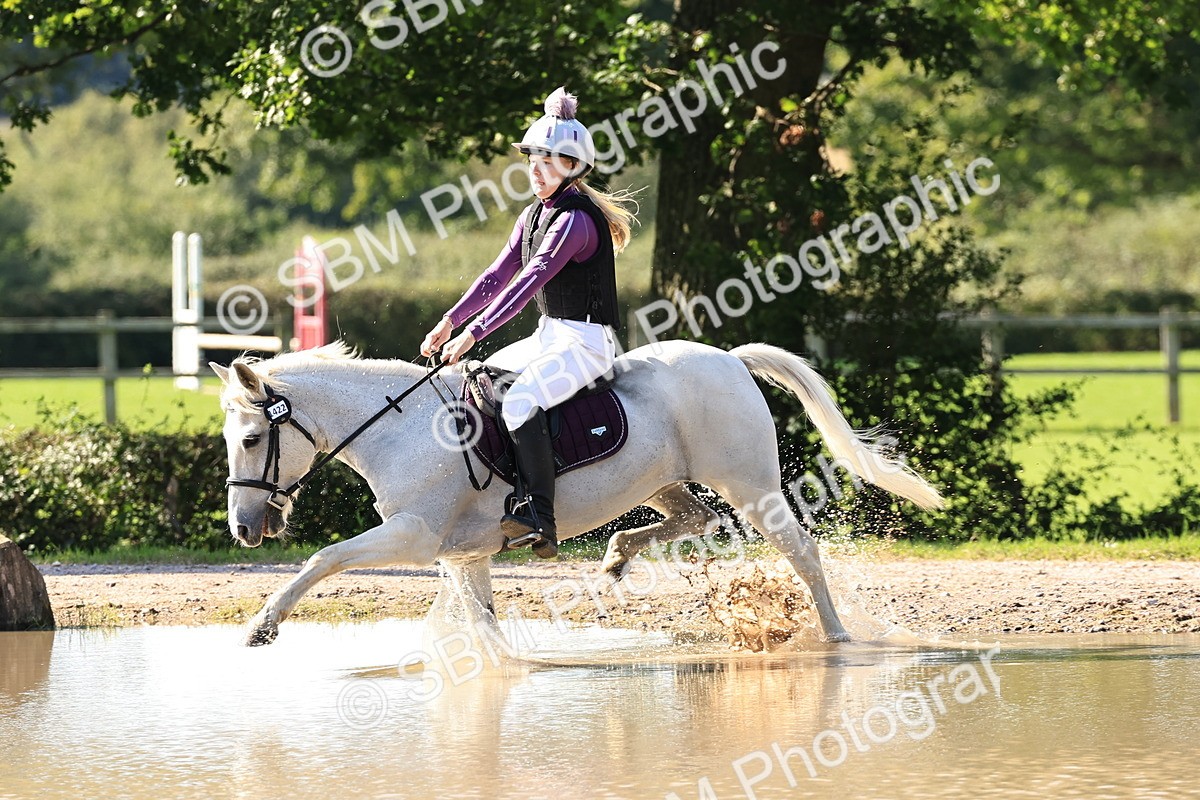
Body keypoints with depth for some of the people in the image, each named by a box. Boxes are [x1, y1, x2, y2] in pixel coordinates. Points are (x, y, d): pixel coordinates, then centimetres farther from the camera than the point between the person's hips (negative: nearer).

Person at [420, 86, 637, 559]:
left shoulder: (576, 220, -19)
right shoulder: (534, 215, 12)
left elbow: (528, 283, -26)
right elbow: (498, 275, 13)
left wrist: (474, 333, -29)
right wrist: (452, 320, 1)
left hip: (585, 342, -11)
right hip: (550, 337, 11)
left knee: (519, 401, -31)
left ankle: (540, 522, -33)